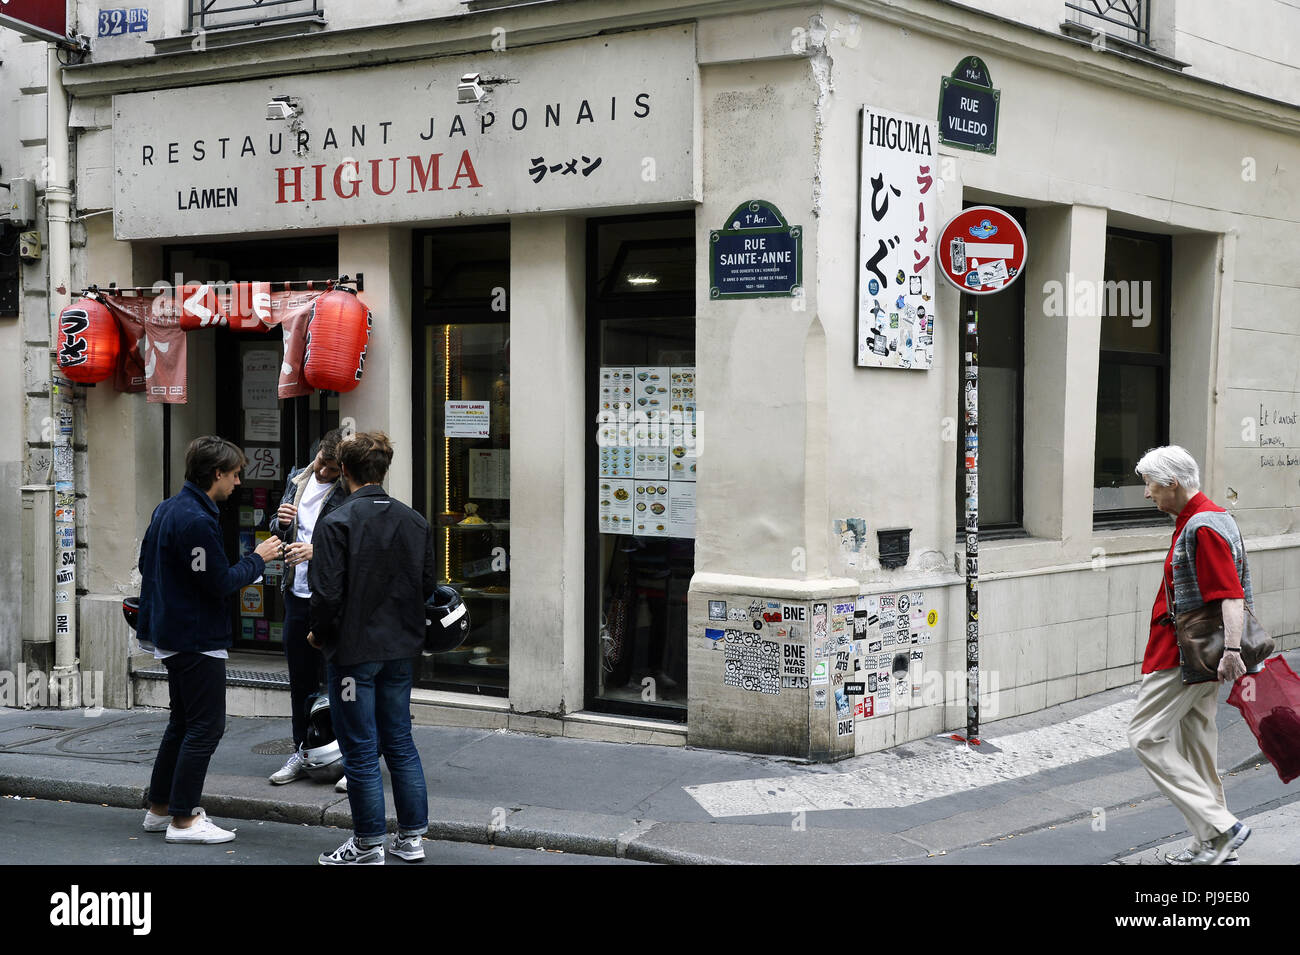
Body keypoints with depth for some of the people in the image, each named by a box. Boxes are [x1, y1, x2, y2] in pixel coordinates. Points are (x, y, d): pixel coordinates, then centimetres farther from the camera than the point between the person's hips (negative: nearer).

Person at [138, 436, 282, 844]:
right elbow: (221, 583, -21)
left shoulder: (166, 509, 9)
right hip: (197, 639, -10)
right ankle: (183, 819, 1)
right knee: (205, 727, -3)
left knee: (182, 722, 19)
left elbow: (147, 562, 18)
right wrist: (258, 558, -6)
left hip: (170, 633, 10)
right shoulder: (196, 520, -22)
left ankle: (159, 807, 26)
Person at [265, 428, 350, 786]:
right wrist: (281, 521, -5)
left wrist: (316, 551, -29)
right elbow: (277, 533, 17)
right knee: (300, 679, 13)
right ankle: (303, 753, 24)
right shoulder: (298, 478, 10)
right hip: (296, 593, 6)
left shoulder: (349, 493, -11)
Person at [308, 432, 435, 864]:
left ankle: (368, 845, 10)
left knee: (360, 749, 3)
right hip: (401, 649, 6)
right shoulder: (414, 521, 3)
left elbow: (327, 592, -18)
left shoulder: (337, 523, -16)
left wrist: (321, 634, -1)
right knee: (399, 741, 15)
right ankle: (412, 836, 20)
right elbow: (428, 584, 7)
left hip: (353, 649, -6)